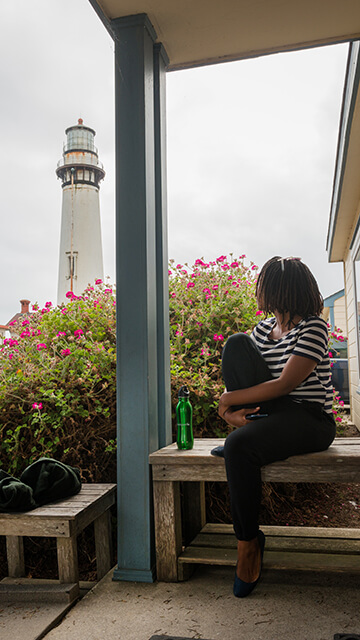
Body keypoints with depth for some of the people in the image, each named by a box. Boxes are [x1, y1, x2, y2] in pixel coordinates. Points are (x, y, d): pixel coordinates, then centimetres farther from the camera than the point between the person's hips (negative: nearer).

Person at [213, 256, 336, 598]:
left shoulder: (313, 327, -10)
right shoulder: (263, 328, 12)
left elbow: (287, 383, -20)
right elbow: (241, 375, 8)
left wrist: (231, 398, -16)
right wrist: (231, 410, -13)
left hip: (310, 420, -6)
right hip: (270, 414, 6)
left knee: (239, 446, -35)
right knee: (236, 344, -11)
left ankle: (249, 541, -13)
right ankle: (249, 427, -12)